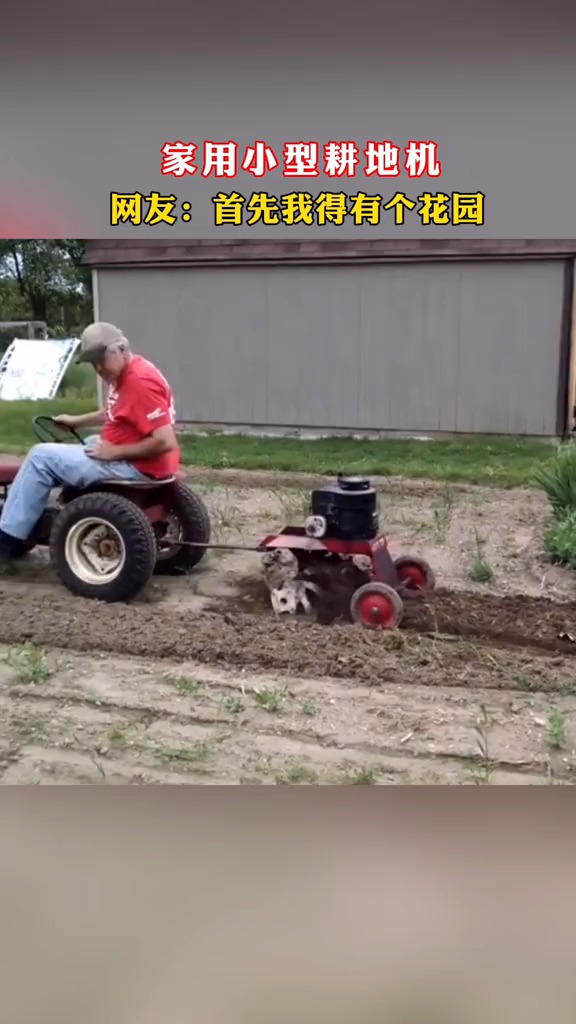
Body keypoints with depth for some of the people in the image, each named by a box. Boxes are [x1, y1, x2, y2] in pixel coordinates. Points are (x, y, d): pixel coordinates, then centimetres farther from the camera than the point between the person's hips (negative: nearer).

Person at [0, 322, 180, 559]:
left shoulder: (141, 381, -22)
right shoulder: (125, 374, 9)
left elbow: (165, 442, -27)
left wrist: (115, 452, -20)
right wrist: (77, 421, 16)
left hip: (137, 467, -11)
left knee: (42, 457, -4)